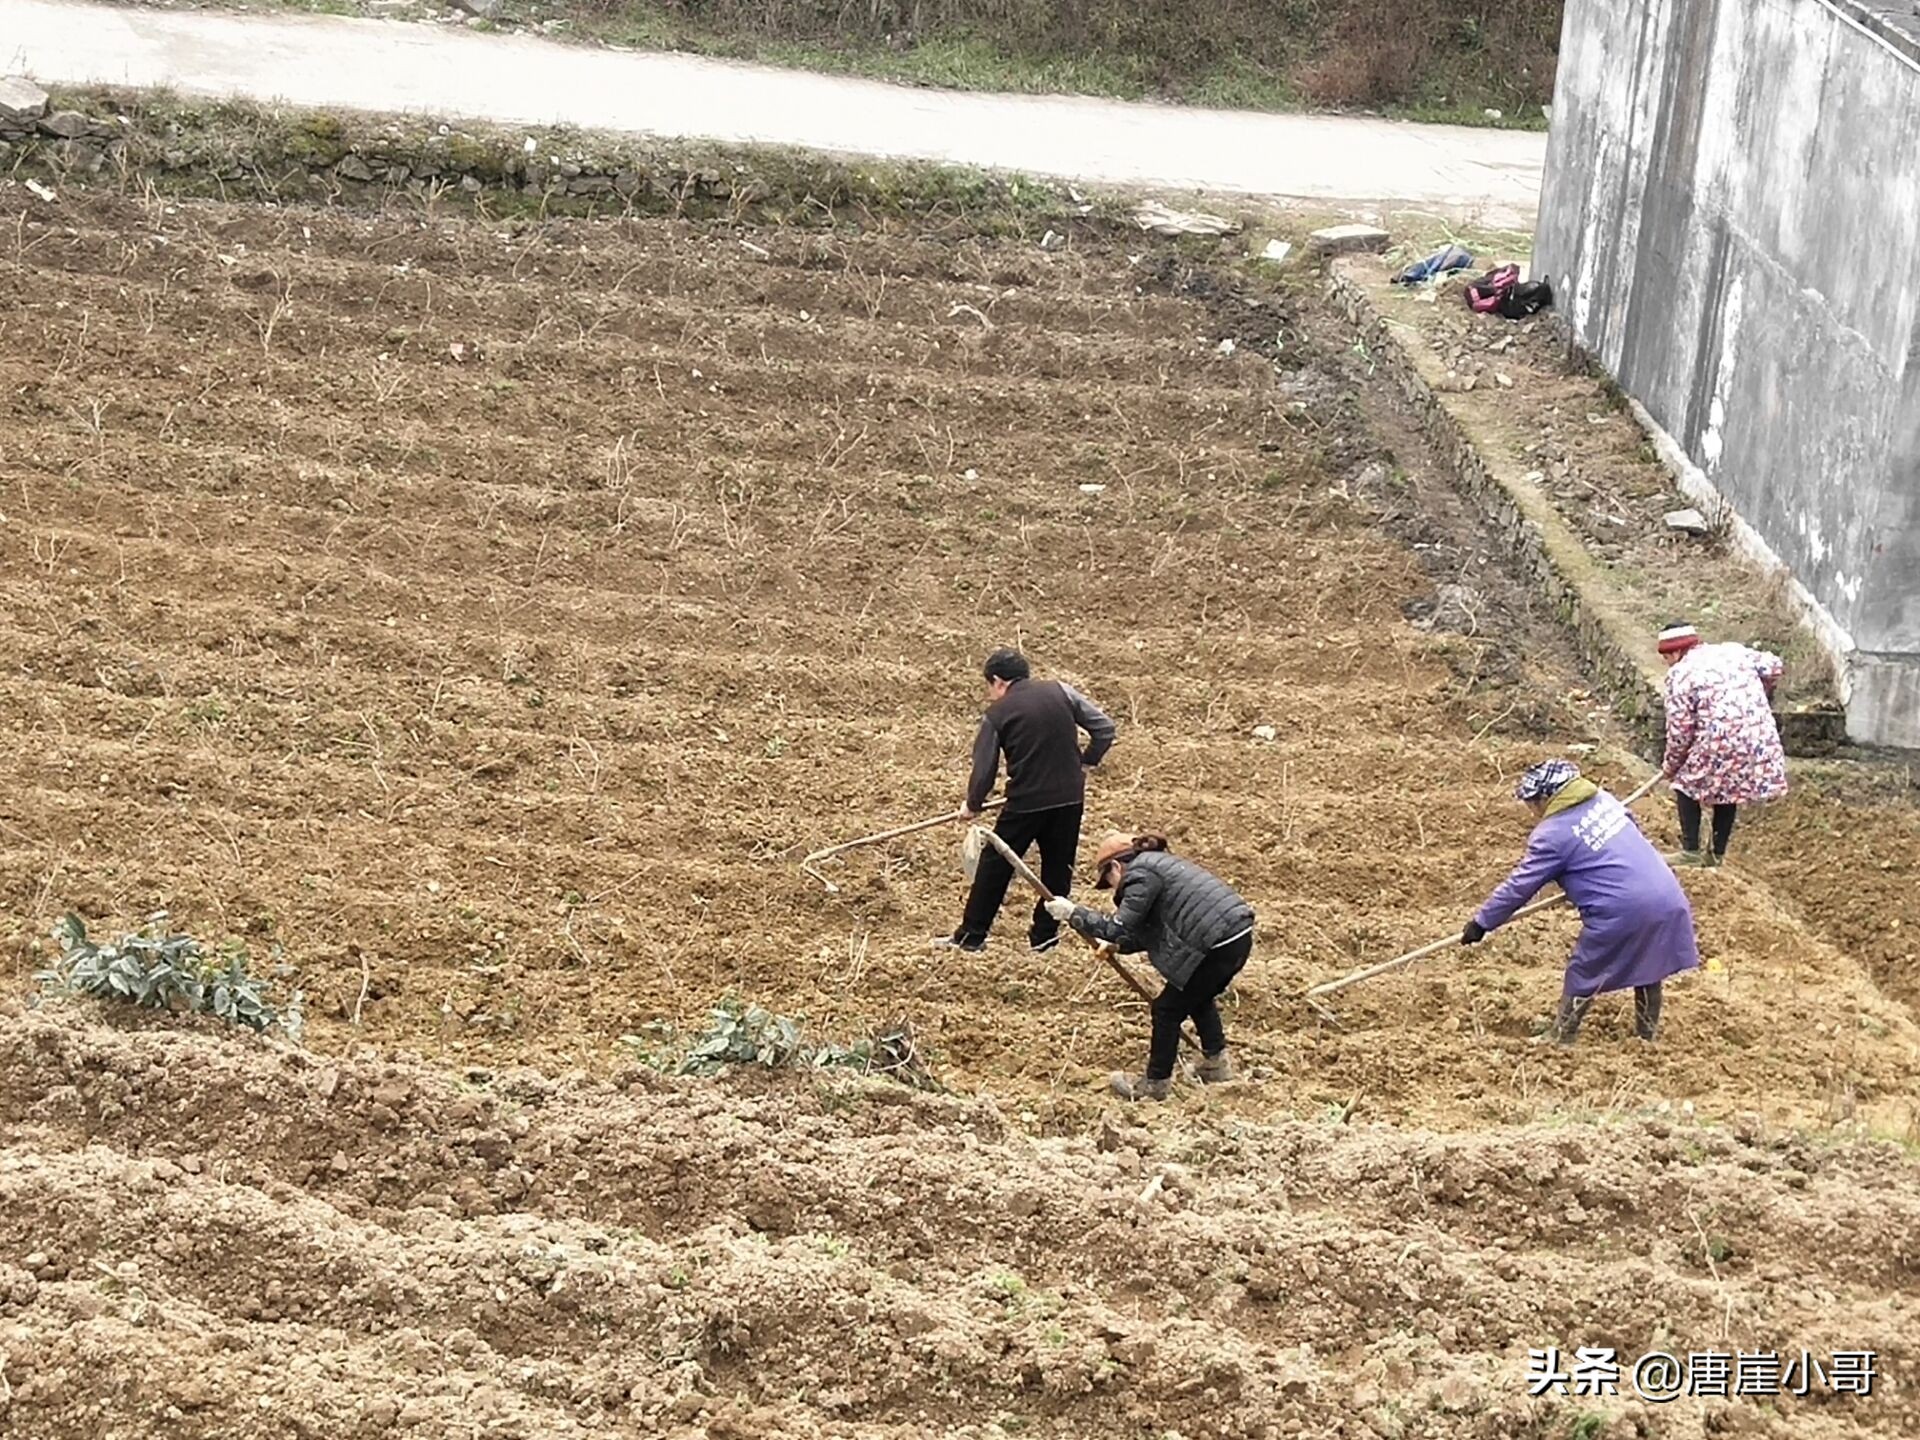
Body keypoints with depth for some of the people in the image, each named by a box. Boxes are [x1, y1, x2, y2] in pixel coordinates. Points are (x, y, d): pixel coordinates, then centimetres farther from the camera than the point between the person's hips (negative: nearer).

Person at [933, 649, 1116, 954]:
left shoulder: (998, 714, -5)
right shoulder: (1061, 692, 2)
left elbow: (984, 767, -2)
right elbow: (1104, 728, 0)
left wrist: (973, 805, 14)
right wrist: (1085, 764, 12)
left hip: (1026, 801, -3)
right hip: (1069, 797, 3)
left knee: (994, 865, 10)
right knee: (1058, 866, 16)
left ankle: (972, 935, 15)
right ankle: (1044, 934, 22)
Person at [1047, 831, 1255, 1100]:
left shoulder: (1140, 874, -6)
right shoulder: (1158, 865, 23)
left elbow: (1119, 929, -13)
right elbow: (1154, 931, 27)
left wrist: (1073, 913, -6)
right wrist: (1118, 946, 25)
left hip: (1220, 944, -9)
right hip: (1239, 936, 9)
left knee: (1168, 1010, 6)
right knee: (1199, 998, 31)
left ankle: (1155, 1084, 17)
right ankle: (1216, 1065, 41)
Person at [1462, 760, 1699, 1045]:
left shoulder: (1553, 834, -8)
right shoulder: (1603, 799, 13)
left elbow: (1519, 886, -4)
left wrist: (1482, 923, 5)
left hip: (1622, 912, -7)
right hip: (1667, 898, 7)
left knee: (1584, 978, 11)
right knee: (1648, 968, 26)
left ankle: (1558, 1039, 21)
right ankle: (1648, 1031, 38)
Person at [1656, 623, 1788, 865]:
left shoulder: (1680, 673, -2)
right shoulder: (1732, 651, 15)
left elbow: (1680, 729, -3)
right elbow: (1773, 665, 15)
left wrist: (1671, 765, 11)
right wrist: (1755, 700, 30)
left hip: (1719, 741, -6)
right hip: (1758, 741, 6)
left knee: (1686, 783, 15)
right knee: (1729, 790, 24)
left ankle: (1691, 851, 8)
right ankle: (1718, 853, 27)